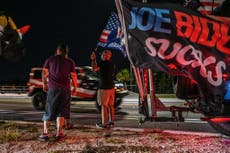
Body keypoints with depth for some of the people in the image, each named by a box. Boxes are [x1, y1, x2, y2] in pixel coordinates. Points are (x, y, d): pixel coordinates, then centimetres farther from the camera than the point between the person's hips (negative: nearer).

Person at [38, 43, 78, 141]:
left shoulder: (50, 59, 4)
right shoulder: (70, 62, 1)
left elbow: (44, 72, 6)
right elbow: (73, 76, 0)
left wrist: (44, 83, 18)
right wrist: (75, 86, 14)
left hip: (52, 89, 1)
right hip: (65, 89, 0)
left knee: (49, 111, 6)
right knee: (61, 111, 8)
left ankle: (45, 134, 2)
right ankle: (59, 133, 7)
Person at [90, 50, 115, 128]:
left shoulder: (103, 63, -12)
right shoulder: (112, 64, 14)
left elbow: (95, 69, -22)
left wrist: (93, 60, -7)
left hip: (104, 88, -8)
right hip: (111, 87, 8)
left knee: (104, 105, -4)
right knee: (110, 105, 12)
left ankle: (103, 123, -2)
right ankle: (111, 121, 16)